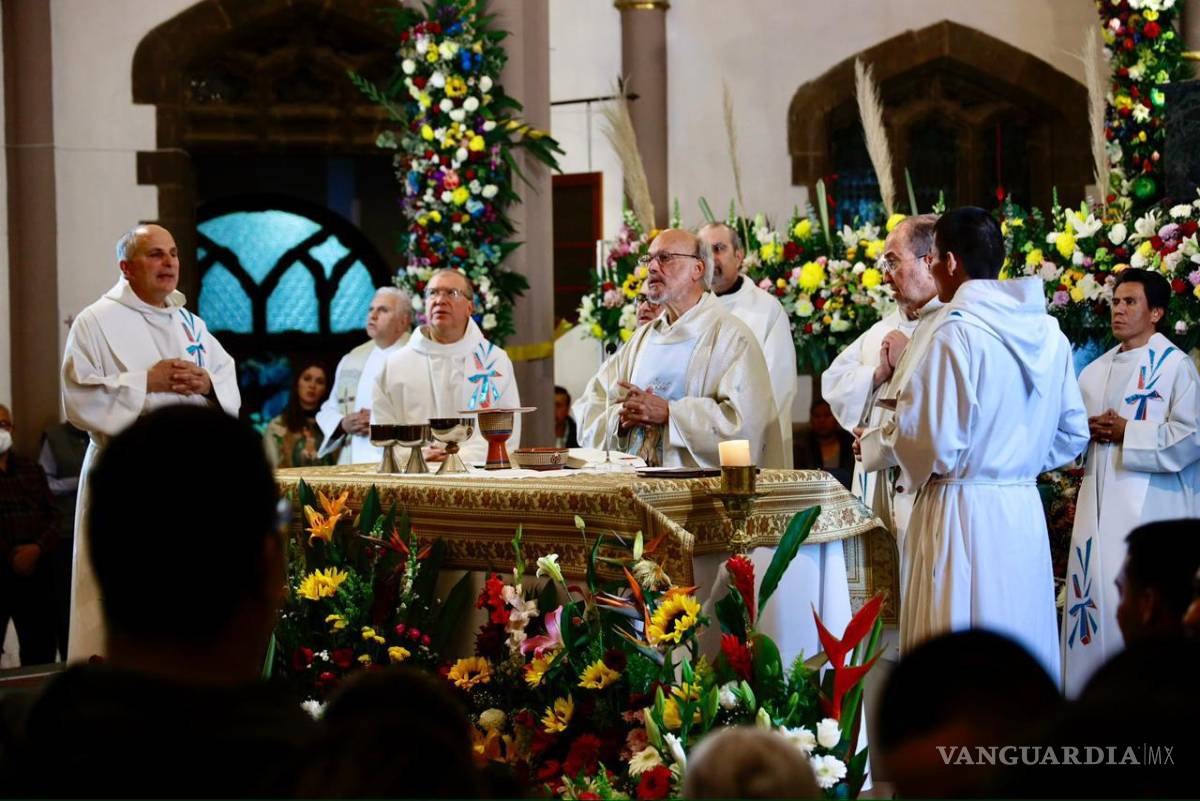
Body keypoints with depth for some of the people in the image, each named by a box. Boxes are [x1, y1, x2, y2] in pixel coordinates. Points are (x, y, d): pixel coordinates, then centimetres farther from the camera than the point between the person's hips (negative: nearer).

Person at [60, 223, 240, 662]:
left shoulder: (191, 324, 17)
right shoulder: (96, 322, -1)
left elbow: (231, 384, 16)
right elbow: (79, 397, -10)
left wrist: (207, 382, -6)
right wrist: (145, 382, -15)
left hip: (190, 472, 6)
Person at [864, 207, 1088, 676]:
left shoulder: (956, 333, -13)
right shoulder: (1046, 332, 7)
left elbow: (933, 442, -16)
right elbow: (1072, 434, 14)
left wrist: (889, 431, 2)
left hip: (963, 512, -7)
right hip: (1025, 510, 7)